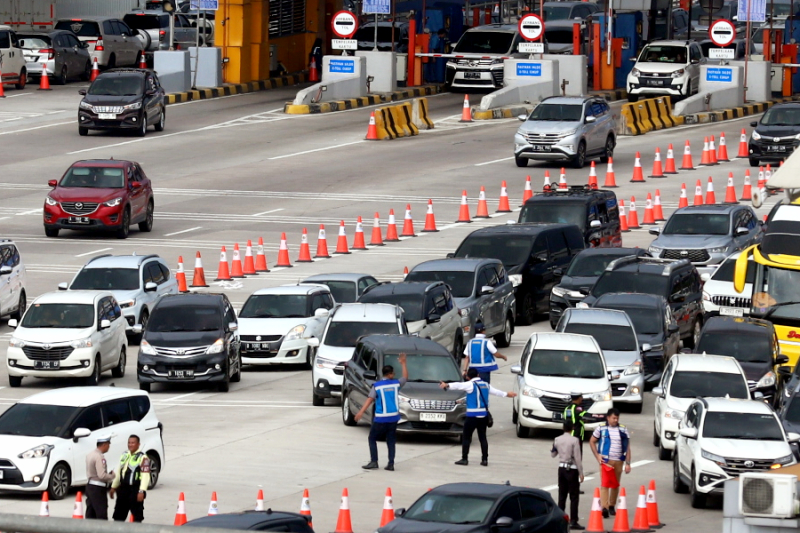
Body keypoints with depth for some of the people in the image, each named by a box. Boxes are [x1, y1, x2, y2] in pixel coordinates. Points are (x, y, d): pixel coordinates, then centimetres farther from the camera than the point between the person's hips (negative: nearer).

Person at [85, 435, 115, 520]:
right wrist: (112, 475, -6)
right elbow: (102, 475, -23)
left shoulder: (90, 454, 12)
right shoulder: (99, 457, -18)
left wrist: (109, 474, 13)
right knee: (102, 516, -8)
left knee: (90, 514, 10)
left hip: (90, 486, 9)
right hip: (98, 489, -9)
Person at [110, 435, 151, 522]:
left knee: (137, 516, 0)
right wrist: (114, 487, 22)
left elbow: (145, 476, -17)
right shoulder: (124, 455, 14)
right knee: (118, 515, 12)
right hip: (123, 488, 8)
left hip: (135, 489, -8)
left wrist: (141, 491, -23)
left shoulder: (142, 457, -10)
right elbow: (119, 472, 23)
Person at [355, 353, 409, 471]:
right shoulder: (396, 384, 1)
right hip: (393, 418, 3)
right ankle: (391, 464, 4)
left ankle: (374, 462, -1)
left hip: (380, 418, -3)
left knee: (372, 439, 8)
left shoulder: (377, 386, -6)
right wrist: (403, 364, 30)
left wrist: (361, 412, -21)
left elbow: (370, 399, -16)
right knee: (391, 440, 10)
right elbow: (405, 377, 20)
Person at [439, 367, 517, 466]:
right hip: (484, 415, 6)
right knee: (482, 437, 11)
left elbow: (458, 386, -24)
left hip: (472, 416, -6)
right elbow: (495, 391, 30)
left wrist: (447, 385, -38)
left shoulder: (470, 384, -5)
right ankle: (485, 459, 10)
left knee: (466, 437, 1)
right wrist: (506, 394, 48)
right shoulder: (485, 385, 13)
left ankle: (464, 459, -3)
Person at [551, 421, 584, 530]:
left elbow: (552, 454, 16)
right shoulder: (574, 440, -14)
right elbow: (577, 458, -14)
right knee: (574, 497, -2)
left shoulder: (557, 440, 2)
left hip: (562, 468, 5)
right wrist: (581, 473, -8)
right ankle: (573, 522, -5)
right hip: (572, 469, -5)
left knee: (562, 495, 12)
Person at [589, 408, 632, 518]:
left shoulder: (623, 430, 7)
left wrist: (628, 463, 2)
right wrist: (597, 456, -1)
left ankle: (611, 506, 21)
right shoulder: (601, 429, 2)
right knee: (605, 484, -12)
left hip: (618, 461, 3)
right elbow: (592, 442, 10)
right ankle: (604, 508, -20)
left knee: (615, 485, 8)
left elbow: (628, 448, 8)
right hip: (605, 461, -3)